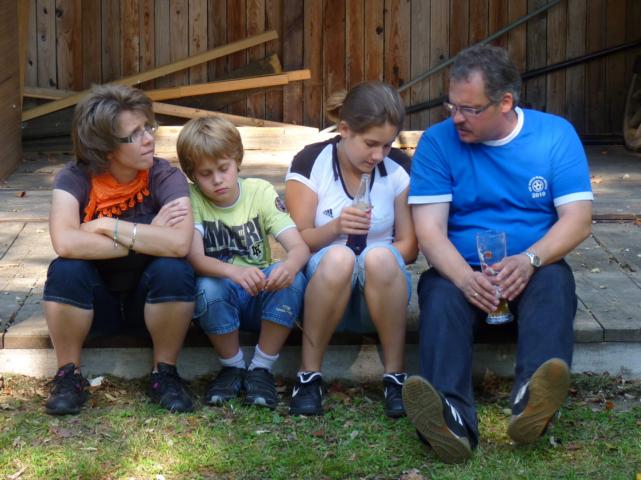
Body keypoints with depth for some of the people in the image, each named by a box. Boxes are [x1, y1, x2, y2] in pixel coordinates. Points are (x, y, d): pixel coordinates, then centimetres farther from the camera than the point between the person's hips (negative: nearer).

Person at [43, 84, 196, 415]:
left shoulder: (165, 177, -16)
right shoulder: (75, 179, -15)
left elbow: (180, 244, -34)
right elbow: (65, 243, -35)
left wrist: (107, 226, -29)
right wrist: (148, 239, -29)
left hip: (150, 300, 0)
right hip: (94, 302, 0)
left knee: (174, 269, -31)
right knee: (65, 270, -30)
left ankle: (164, 374, -10)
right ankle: (68, 375, -11)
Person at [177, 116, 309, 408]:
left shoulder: (260, 192, -5)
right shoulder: (191, 200, -8)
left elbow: (300, 247, -16)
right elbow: (195, 258, -24)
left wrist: (290, 265, -42)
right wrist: (233, 271, -46)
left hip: (261, 297, 1)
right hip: (218, 301, -1)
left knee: (293, 279, -29)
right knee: (209, 286, -34)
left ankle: (261, 368, -13)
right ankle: (232, 367, -10)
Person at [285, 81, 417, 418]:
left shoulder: (399, 168, 1)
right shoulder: (311, 163, -5)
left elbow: (408, 246, 2)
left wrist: (376, 263, -18)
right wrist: (334, 228, -26)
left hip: (381, 292, 1)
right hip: (321, 283, -1)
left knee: (378, 257, -35)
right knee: (338, 257, -37)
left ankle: (395, 376, -24)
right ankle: (309, 376, -24)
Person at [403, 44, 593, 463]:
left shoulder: (555, 135, 1)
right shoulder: (438, 142, 0)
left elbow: (578, 219, -6)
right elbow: (429, 229, -9)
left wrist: (530, 260, -26)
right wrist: (466, 278, -29)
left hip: (535, 268, 0)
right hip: (461, 270, 0)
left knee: (555, 282, -33)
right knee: (441, 294, -33)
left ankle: (532, 400, -57)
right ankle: (453, 419, -57)